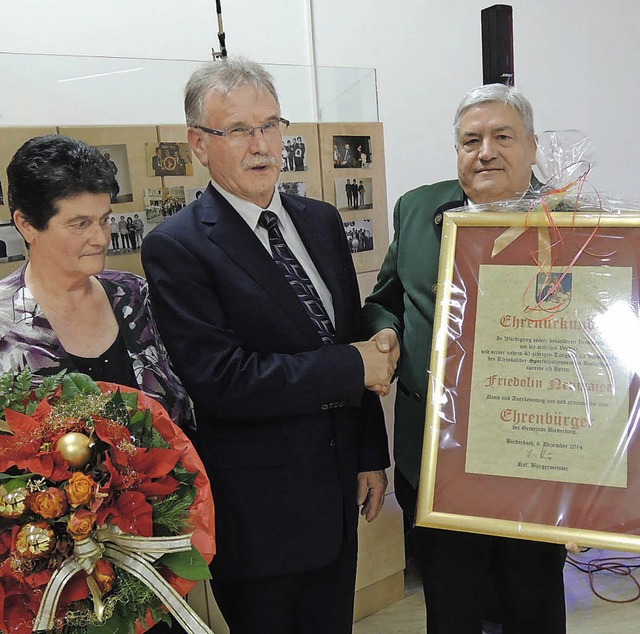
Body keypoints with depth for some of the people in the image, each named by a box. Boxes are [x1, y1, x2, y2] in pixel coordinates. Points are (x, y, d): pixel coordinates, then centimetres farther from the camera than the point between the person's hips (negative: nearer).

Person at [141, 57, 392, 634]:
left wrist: (372, 455, 11)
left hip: (337, 493, 6)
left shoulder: (322, 221, 6)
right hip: (257, 511, -6)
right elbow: (221, 381, -24)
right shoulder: (177, 247, -15)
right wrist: (354, 367, -17)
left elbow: (356, 341, 10)